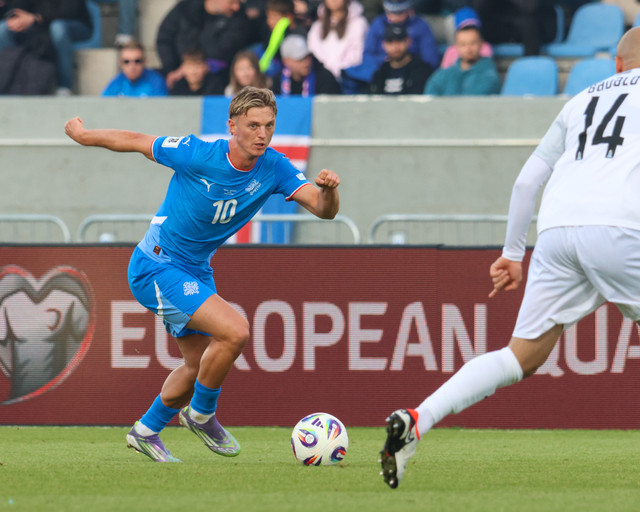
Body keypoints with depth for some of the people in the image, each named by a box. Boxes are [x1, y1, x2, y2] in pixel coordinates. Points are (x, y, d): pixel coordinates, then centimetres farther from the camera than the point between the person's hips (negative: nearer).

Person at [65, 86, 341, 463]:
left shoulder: (274, 169, -11)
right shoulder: (197, 155, -24)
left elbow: (324, 210, -19)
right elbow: (136, 142, -10)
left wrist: (328, 189, -42)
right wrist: (83, 136, 2)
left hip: (197, 272, 7)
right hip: (156, 266, -7)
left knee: (201, 365, 20)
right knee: (235, 330, -24)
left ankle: (146, 431, 42)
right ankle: (201, 414, -1)